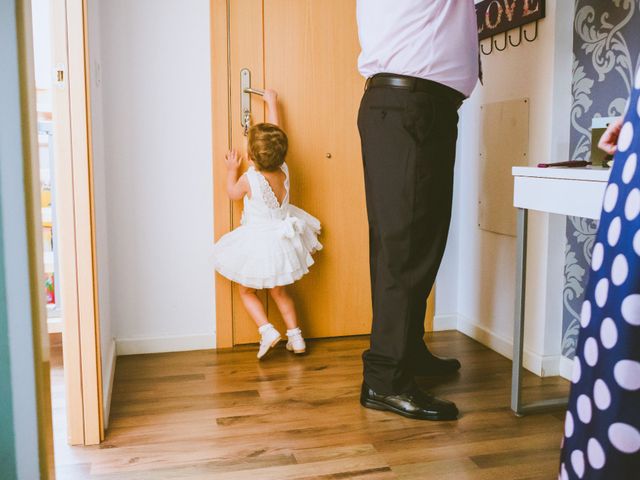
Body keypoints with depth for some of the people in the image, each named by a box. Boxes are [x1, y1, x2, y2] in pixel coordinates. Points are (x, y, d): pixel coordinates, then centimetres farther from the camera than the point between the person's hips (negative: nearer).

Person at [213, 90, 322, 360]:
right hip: (281, 240, 5)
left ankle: (267, 330, 1)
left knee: (247, 291, 16)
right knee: (279, 291, 22)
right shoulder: (283, 171, -11)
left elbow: (233, 193, 0)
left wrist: (232, 170, 15)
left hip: (257, 244, -5)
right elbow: (275, 135, 3)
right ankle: (295, 335, 19)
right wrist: (272, 103, 15)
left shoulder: (249, 179, -23)